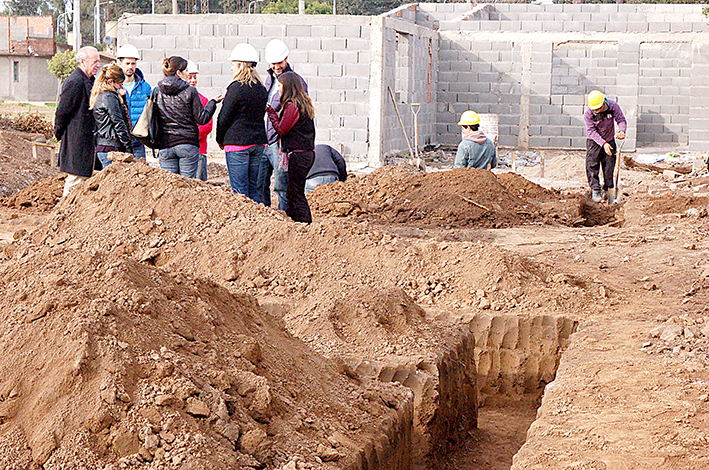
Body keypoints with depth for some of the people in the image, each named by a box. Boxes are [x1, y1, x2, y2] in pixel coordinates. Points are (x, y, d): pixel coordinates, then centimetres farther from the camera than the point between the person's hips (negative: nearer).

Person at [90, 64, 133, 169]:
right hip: (112, 148, -10)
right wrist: (129, 149, -11)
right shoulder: (110, 97, -13)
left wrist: (121, 98, 14)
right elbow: (119, 124, -14)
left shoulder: (100, 96, 17)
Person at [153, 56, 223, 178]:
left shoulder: (157, 92, 4)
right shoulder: (190, 91, -6)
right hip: (188, 144, -3)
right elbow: (202, 119, -3)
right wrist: (213, 103, 10)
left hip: (165, 145, 3)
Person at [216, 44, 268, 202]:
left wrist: (220, 140, 5)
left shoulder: (236, 88, -12)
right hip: (258, 142, 7)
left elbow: (224, 117, -9)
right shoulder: (262, 89, 9)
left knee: (239, 190, -4)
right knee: (254, 189, 12)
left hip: (237, 142, -7)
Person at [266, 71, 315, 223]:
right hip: (307, 153, 9)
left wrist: (270, 111, -3)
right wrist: (273, 113, 14)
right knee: (292, 193, 14)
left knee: (296, 194, -4)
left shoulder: (291, 105, -14)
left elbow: (281, 129, -12)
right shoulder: (304, 104, 14)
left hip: (297, 155, -9)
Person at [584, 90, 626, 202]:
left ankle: (608, 190, 18)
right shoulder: (588, 113, -24)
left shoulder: (612, 106, -19)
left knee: (609, 166, 6)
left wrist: (622, 131, -32)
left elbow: (621, 119, -10)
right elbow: (591, 131, -22)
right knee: (592, 165, -9)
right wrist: (603, 144, -32)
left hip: (609, 140, 2)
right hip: (594, 141, -2)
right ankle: (595, 190, -3)